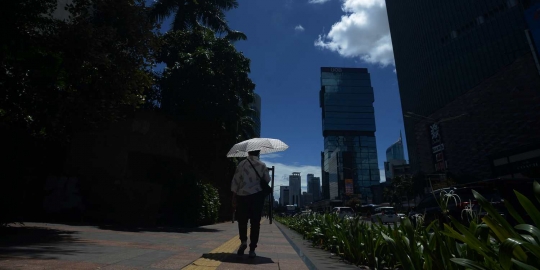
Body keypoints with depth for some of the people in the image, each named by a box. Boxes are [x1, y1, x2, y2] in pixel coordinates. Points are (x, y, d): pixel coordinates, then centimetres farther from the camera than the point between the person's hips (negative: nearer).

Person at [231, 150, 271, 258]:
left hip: (242, 195, 0)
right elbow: (267, 180, 5)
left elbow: (235, 181, -1)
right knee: (255, 223, 7)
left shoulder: (241, 164, -1)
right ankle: (252, 249, 8)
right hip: (257, 196, 0)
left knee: (242, 220, 17)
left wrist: (234, 198, 4)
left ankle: (243, 241, 0)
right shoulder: (262, 165, -1)